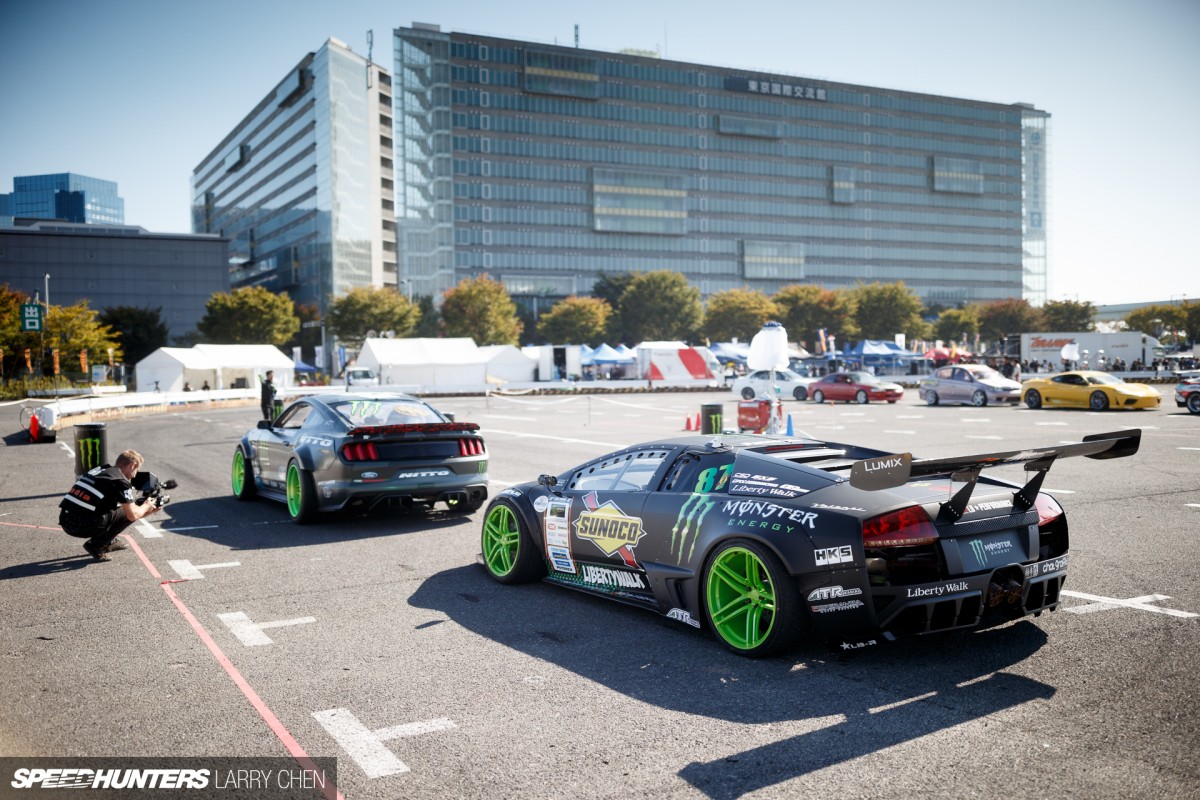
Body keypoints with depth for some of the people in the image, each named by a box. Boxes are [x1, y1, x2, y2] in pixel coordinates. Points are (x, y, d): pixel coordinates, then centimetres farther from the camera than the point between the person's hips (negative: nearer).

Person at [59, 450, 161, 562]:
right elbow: (133, 515, -10)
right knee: (128, 514, 3)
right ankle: (96, 546, 0)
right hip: (81, 527, -8)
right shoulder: (121, 481, -8)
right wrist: (145, 506, 15)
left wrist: (144, 512, 30)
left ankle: (108, 543, 23)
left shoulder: (99, 470, 18)